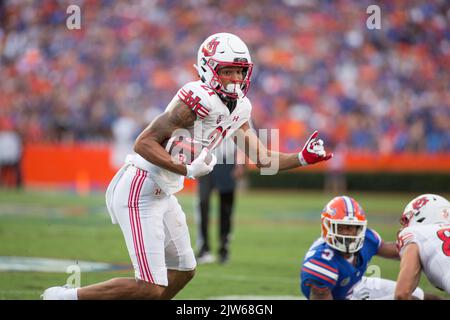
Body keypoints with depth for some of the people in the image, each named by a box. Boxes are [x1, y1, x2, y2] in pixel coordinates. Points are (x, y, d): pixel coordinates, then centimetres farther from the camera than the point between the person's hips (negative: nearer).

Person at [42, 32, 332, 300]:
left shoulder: (240, 109, 7)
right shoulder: (199, 99, -20)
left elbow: (263, 159, 16)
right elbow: (144, 143, -22)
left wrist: (304, 158, 4)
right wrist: (187, 170, -30)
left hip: (162, 194, 10)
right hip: (140, 192, -10)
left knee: (183, 271, 19)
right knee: (151, 288, -11)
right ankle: (65, 296, 0)